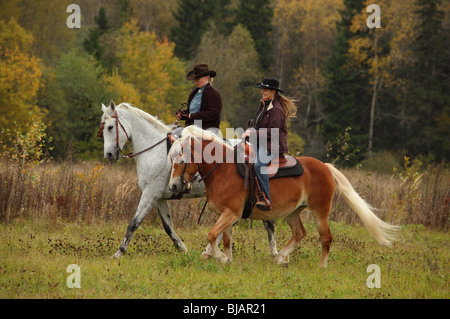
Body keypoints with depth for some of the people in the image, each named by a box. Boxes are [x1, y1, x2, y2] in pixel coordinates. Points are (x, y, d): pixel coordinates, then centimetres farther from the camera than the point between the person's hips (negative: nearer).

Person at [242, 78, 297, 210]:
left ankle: (266, 200, -29)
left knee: (259, 164, -33)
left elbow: (272, 131, -18)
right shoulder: (263, 104, 17)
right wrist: (249, 130, 4)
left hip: (273, 144, -11)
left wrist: (254, 133, -17)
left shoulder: (277, 110, -13)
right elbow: (255, 122, 25)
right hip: (259, 143, 11)